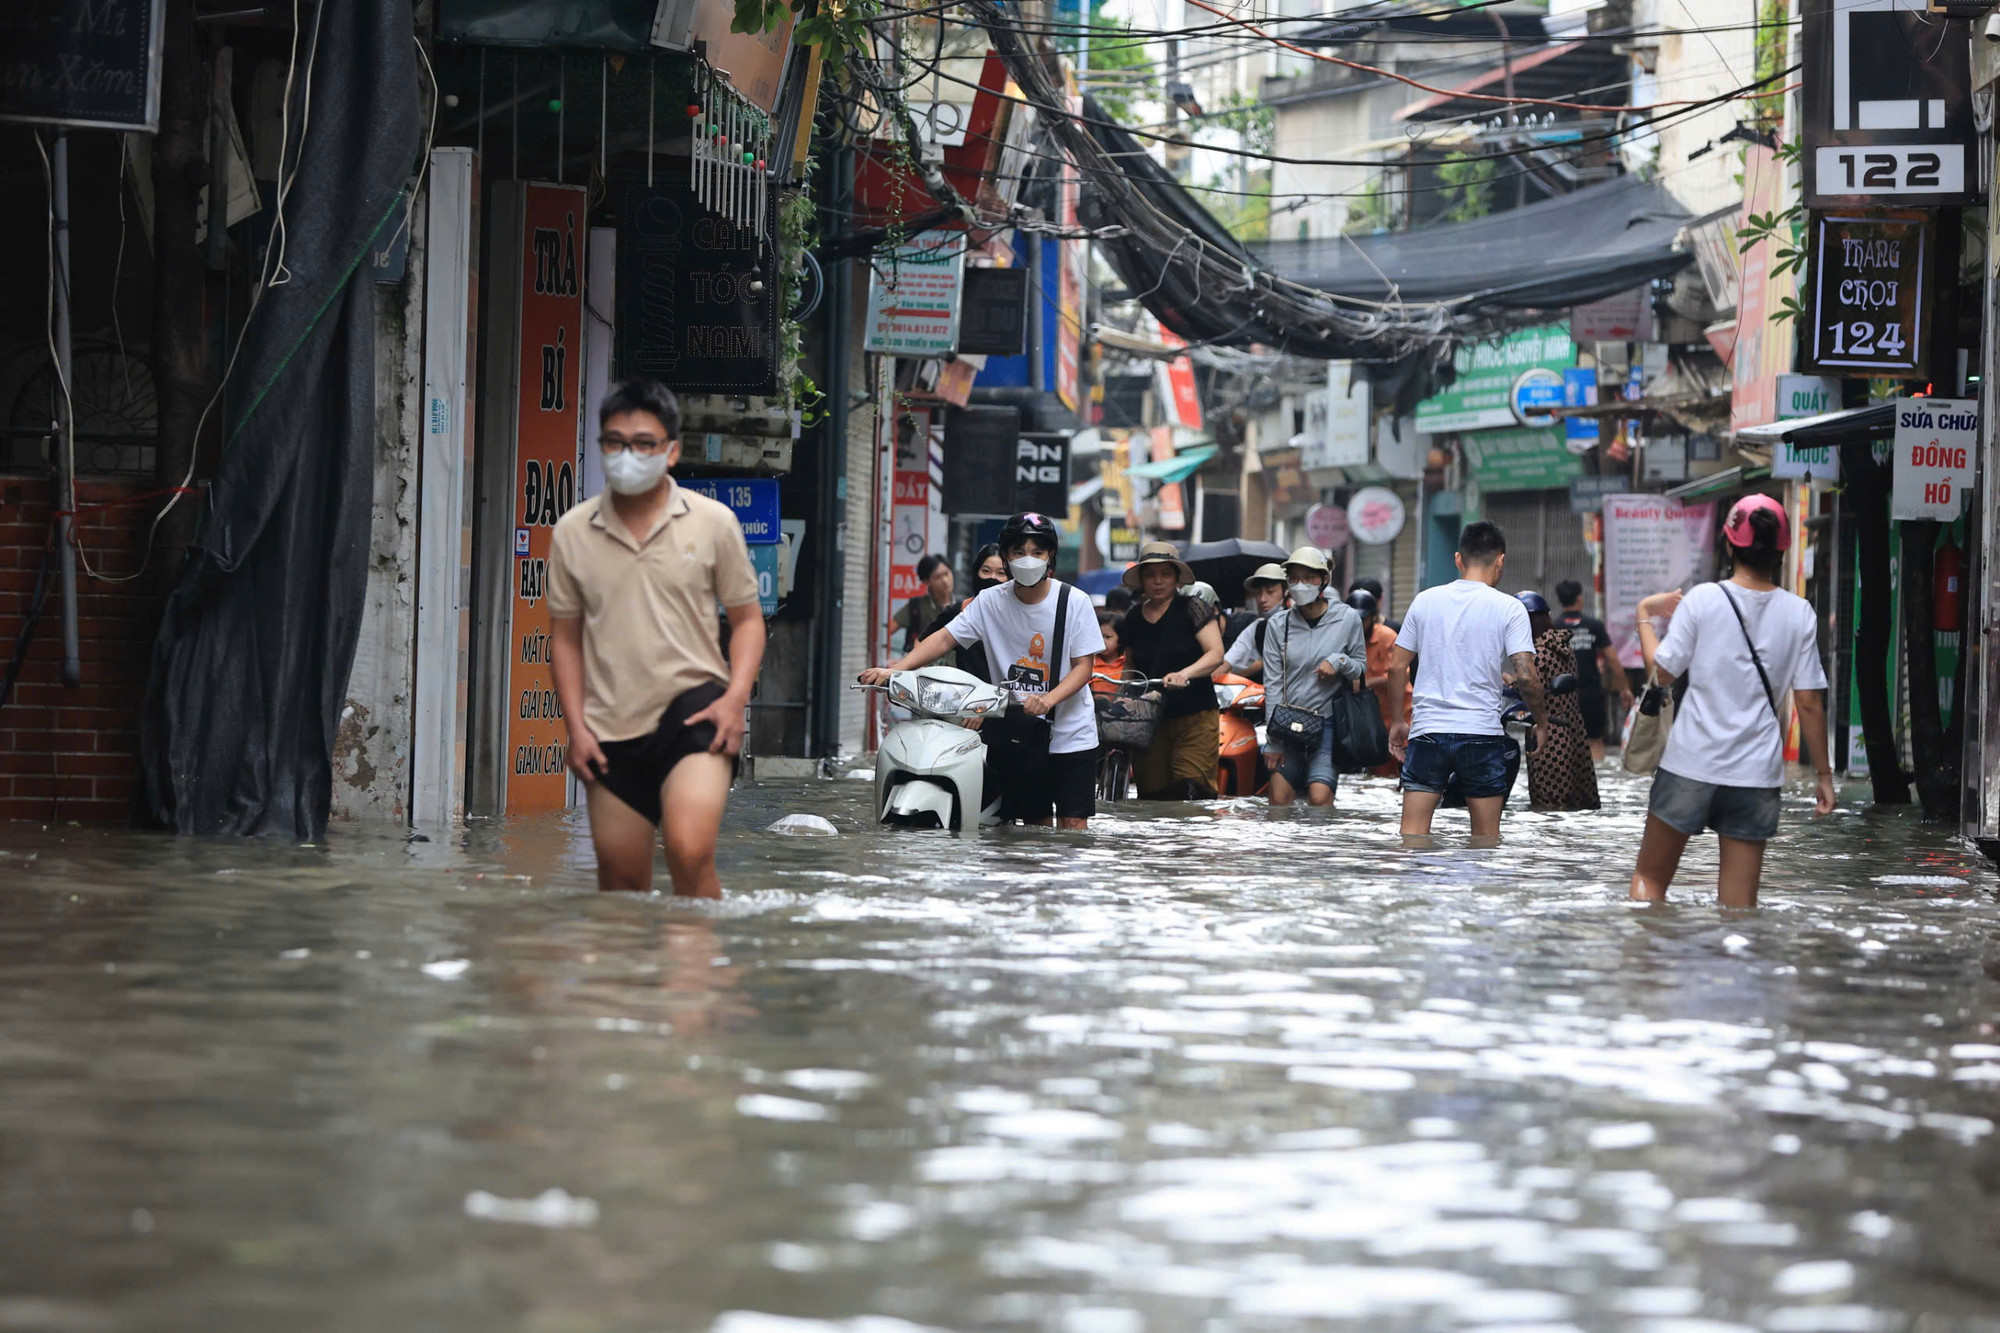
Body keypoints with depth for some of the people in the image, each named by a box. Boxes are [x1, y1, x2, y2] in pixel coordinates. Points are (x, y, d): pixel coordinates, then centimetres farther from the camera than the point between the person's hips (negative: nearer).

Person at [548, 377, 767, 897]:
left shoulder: (713, 522, -1)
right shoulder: (573, 532, 3)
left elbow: (747, 618, 6)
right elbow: (566, 636, 10)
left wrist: (735, 697, -9)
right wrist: (576, 726, 2)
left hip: (693, 705, -3)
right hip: (611, 726, 3)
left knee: (689, 852, -24)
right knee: (621, 883, 10)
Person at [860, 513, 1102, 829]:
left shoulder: (1074, 601, -6)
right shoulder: (991, 601, 0)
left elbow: (1083, 666, -8)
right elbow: (945, 638, -6)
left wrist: (1048, 699, -27)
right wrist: (894, 669, -20)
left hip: (1071, 734, -2)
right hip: (1017, 732, 2)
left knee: (1073, 824, -8)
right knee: (1035, 823, 6)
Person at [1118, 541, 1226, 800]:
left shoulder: (1190, 609, -1)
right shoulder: (1133, 619, 13)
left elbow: (1216, 654, -11)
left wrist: (1184, 674, -27)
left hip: (1194, 717, -4)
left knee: (1189, 791, -17)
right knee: (1152, 796, -1)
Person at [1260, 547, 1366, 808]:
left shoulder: (1347, 618, 1)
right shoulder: (1279, 624, 4)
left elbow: (1362, 668, 9)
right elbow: (1274, 684, 2)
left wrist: (1340, 662, -14)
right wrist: (1273, 740, -2)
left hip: (1329, 724, -2)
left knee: (1320, 796, -17)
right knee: (1279, 799, -1)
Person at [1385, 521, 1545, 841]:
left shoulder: (1425, 600, 6)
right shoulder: (1509, 608, -3)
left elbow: (1397, 667, 8)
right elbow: (1526, 676, -9)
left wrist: (1397, 723, 19)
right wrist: (1541, 721, 7)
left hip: (1427, 730, 2)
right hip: (1482, 733, -2)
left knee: (1412, 833, 0)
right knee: (1486, 837, 9)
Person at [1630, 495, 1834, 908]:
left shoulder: (1703, 600, -6)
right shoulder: (1798, 613, 0)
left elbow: (1661, 672, -3)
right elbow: (1809, 703, -1)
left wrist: (1645, 617, 13)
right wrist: (1823, 773, 8)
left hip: (1691, 765, -2)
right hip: (1757, 774, 2)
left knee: (1649, 878, 11)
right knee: (1739, 905, 4)